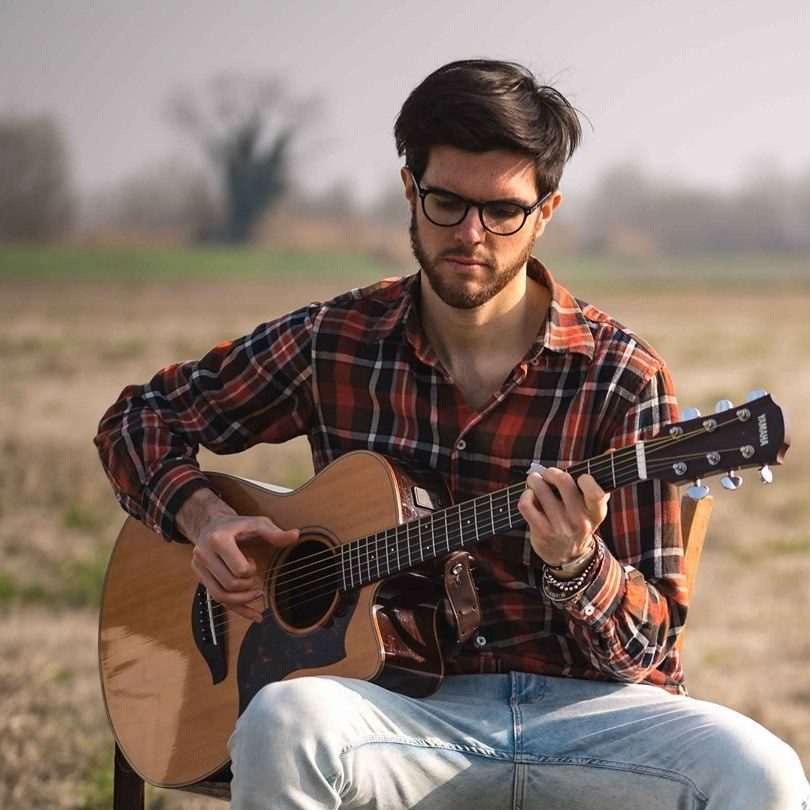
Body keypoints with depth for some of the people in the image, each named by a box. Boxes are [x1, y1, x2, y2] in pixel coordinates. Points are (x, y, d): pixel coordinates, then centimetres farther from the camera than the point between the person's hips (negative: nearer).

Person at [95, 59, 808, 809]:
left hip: (587, 707, 0)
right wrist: (206, 518, -1)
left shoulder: (618, 376, -1)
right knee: (282, 724, -35)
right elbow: (138, 420, 18)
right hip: (411, 706, 1)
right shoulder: (334, 344, 5)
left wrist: (577, 565, -22)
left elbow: (644, 648, 0)